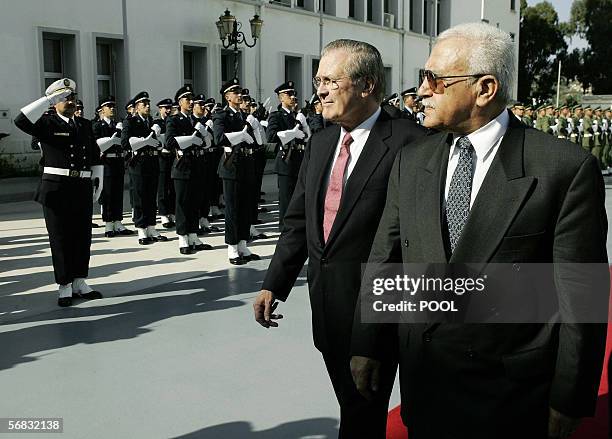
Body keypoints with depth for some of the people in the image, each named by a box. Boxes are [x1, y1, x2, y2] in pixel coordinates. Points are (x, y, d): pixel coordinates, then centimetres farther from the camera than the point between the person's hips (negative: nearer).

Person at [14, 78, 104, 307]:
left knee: (83, 237, 9)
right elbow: (21, 120, -18)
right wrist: (49, 99, -16)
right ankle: (64, 287, 12)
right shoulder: (47, 124, 1)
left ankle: (79, 283, 21)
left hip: (83, 190, 4)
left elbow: (95, 156, 20)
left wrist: (98, 183, 14)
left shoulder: (85, 125, 15)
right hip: (56, 190, -4)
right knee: (60, 239, 2)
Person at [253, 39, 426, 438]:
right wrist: (274, 284, 8)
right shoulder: (321, 142, 10)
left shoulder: (408, 143, -14)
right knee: (352, 407, 21)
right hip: (327, 307, 7)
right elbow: (298, 220, 12)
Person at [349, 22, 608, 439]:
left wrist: (570, 400, -8)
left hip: (515, 396, -4)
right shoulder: (411, 161, 3)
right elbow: (383, 258, 7)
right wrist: (366, 344, 7)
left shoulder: (566, 167, -12)